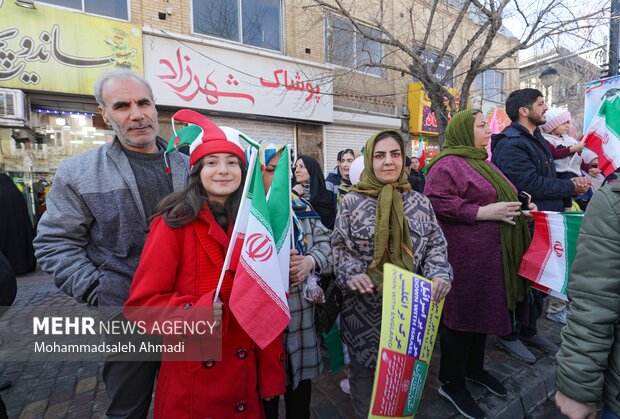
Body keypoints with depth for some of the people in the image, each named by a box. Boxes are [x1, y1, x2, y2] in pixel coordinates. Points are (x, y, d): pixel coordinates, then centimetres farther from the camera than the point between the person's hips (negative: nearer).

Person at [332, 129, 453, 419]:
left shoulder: (420, 202, 4)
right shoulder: (352, 202, -5)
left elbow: (436, 244, 7)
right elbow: (339, 247, -3)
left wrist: (440, 274, -11)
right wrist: (352, 274, -20)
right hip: (364, 306, -2)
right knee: (363, 368, 15)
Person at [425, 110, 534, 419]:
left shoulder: (482, 161, 18)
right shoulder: (447, 164, -12)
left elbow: (499, 197, 30)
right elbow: (435, 202, -24)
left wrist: (519, 204, 11)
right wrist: (481, 212, -23)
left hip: (491, 254, 10)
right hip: (466, 256, -10)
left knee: (483, 311, 20)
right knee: (462, 315, 1)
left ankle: (474, 368, 40)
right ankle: (451, 384, 20)